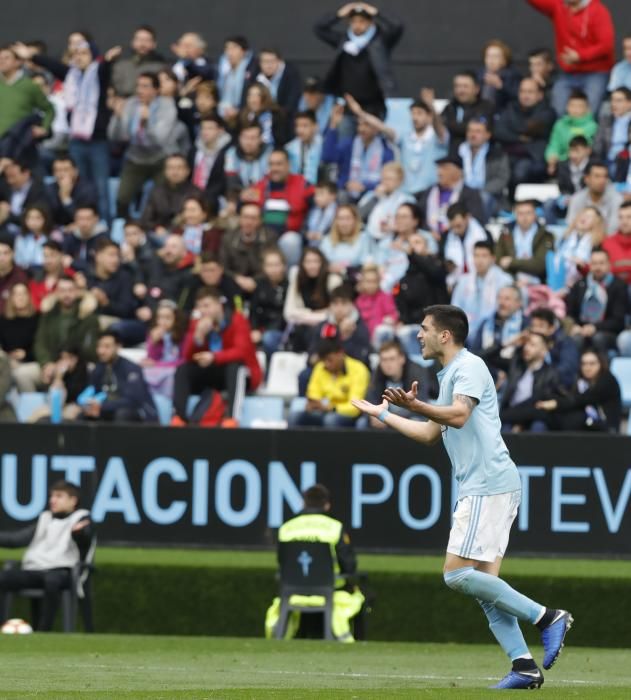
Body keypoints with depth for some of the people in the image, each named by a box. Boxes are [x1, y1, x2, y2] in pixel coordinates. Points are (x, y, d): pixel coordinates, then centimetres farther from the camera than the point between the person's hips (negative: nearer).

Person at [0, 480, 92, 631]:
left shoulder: (81, 518, 10)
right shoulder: (45, 519, 27)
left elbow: (85, 541, -10)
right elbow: (16, 539, 25)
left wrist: (78, 533, -34)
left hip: (61, 571, -5)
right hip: (33, 570, 5)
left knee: (51, 579, -41)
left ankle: (42, 633, -40)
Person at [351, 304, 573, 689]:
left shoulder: (469, 367, -7)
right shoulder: (449, 375, 23)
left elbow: (458, 415, -26)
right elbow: (432, 434, 34)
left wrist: (415, 405, -41)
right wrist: (383, 414, 40)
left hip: (489, 485, -10)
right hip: (478, 488, 10)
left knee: (458, 574, -14)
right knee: (484, 583, 4)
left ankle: (546, 617, -12)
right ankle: (524, 665, -1)